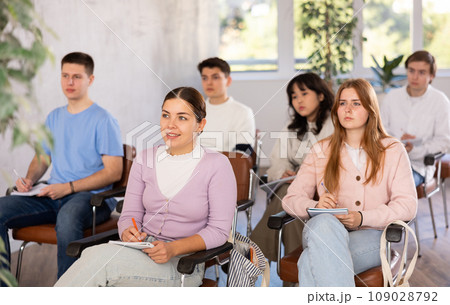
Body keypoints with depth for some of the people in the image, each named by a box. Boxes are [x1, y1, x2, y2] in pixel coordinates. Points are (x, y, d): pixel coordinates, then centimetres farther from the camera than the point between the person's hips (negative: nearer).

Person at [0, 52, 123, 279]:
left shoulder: (103, 120, -3)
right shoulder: (54, 117, 20)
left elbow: (114, 172, -9)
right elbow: (42, 158, 27)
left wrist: (68, 187, -16)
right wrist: (29, 179, 3)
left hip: (91, 197, -6)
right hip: (52, 197, 6)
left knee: (67, 216, -41)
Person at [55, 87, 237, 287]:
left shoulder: (217, 165, -4)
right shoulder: (145, 159, 11)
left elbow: (219, 229, -6)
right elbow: (130, 215, 10)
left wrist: (173, 249, -20)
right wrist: (128, 233, -15)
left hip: (183, 263, -4)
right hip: (143, 251, 4)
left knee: (99, 257, -30)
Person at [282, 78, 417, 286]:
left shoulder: (393, 150, 13)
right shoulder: (321, 151, 18)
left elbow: (407, 206, 2)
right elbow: (291, 199, 9)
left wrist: (362, 218, -14)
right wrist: (315, 207, -16)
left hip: (371, 236, -2)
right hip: (325, 231, 2)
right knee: (323, 222, -40)